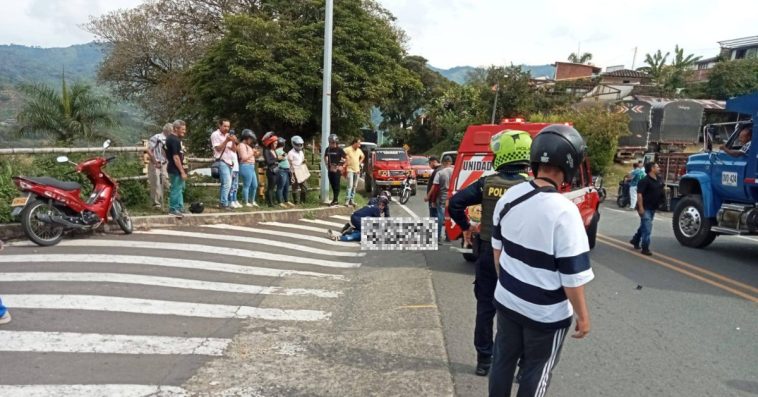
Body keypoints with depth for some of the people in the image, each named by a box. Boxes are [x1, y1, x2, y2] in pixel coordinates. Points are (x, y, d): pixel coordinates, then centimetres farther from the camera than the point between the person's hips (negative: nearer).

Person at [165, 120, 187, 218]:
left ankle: (179, 207, 27)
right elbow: (176, 157, -23)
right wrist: (182, 172, -22)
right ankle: (173, 209, 6)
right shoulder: (174, 140, -19)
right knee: (176, 189, -2)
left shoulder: (171, 138, 12)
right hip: (175, 169, -11)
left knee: (180, 188, 19)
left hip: (176, 169, 11)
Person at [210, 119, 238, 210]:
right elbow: (218, 148, -11)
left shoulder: (229, 135, 17)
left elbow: (234, 150, 12)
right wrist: (226, 140, -19)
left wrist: (234, 142, -7)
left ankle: (222, 202, 12)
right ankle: (224, 204, -15)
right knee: (227, 183, -17)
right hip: (222, 162, -7)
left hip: (230, 162, 7)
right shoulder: (215, 135, -2)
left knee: (225, 184, 6)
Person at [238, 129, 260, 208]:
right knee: (246, 186, -6)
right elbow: (244, 158, -19)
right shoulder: (242, 145, -10)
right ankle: (246, 203, 0)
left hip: (251, 167, 11)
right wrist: (252, 153, -10)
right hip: (246, 167, -11)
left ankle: (252, 201, 25)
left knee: (254, 185, 14)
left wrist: (255, 155, 9)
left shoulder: (247, 145, 21)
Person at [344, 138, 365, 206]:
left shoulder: (359, 150, 9)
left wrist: (360, 162, 14)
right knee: (350, 185, -14)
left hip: (357, 170, 6)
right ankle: (347, 200, -13)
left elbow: (363, 156, 26)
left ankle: (351, 200, 15)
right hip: (350, 170, -6)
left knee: (355, 186, 8)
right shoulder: (348, 149, -12)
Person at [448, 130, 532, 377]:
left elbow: (455, 203, -8)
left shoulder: (487, 183, -5)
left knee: (485, 308, 14)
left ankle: (484, 360, 22)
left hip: (487, 254, 2)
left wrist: (465, 227, 6)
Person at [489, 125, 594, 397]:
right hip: (546, 313, -5)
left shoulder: (509, 197, -5)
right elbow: (573, 275, -20)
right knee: (536, 371, 14)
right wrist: (583, 316, -6)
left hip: (506, 300, 6)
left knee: (503, 359, 22)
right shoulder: (564, 211, -25)